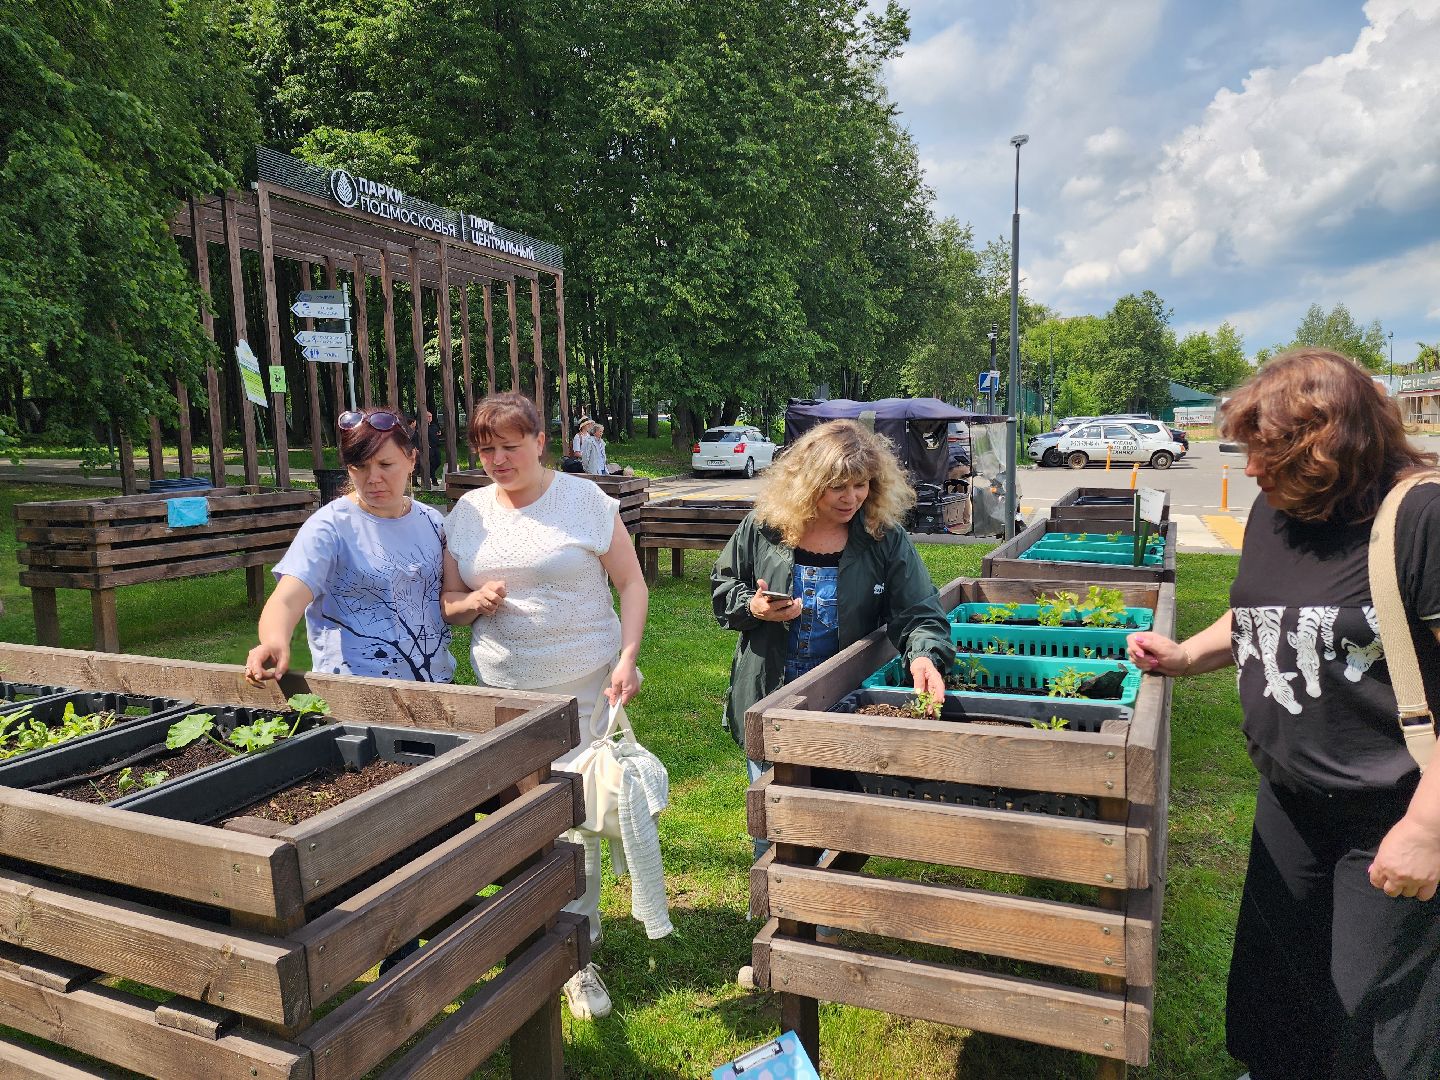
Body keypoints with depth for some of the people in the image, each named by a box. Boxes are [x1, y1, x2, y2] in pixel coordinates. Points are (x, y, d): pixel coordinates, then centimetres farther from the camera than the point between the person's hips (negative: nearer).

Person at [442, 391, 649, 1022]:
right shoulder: (467, 512, 6)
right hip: (500, 691, 3)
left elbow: (631, 582, -1)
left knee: (575, 818, 0)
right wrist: (472, 602, -11)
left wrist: (627, 657, -13)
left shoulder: (585, 500, -4)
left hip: (582, 686, -3)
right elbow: (447, 604, 12)